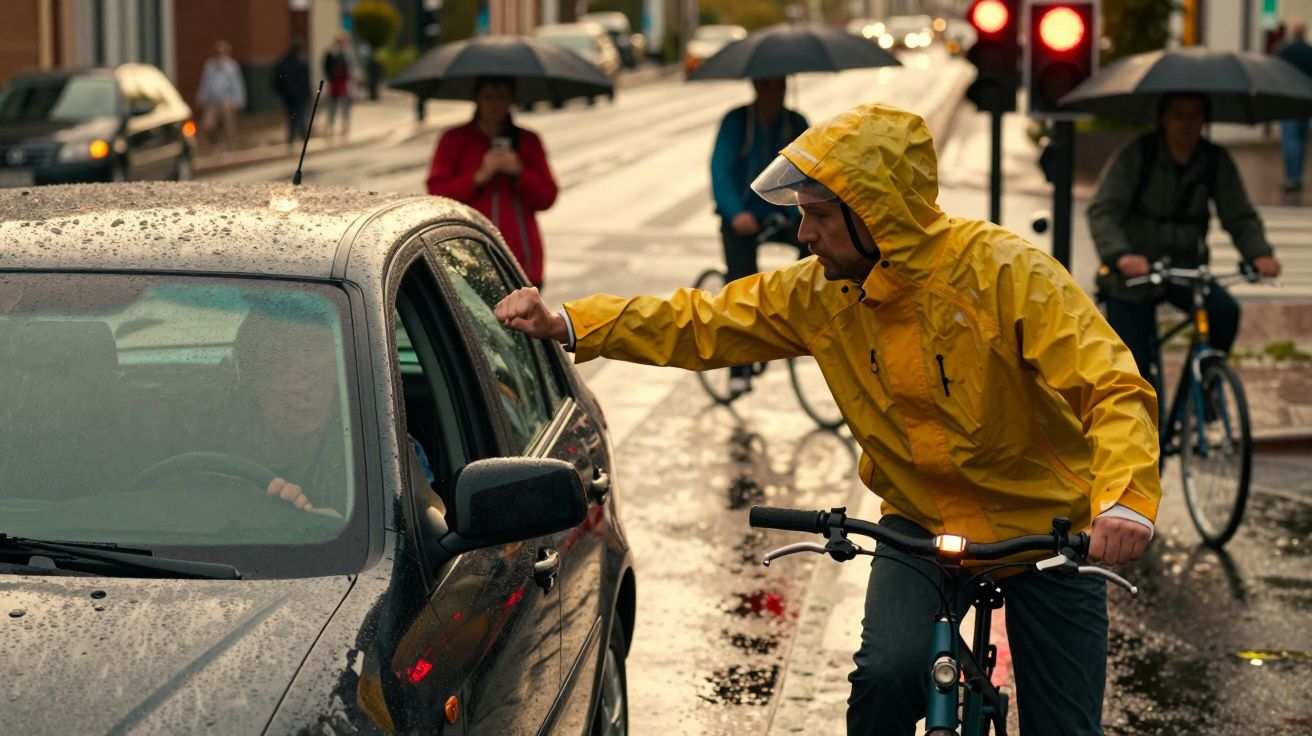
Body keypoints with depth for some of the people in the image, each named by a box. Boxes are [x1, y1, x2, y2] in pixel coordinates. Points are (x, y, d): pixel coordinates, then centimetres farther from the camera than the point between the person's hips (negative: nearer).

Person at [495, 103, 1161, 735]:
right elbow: (699, 325, -2)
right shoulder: (819, 292, -9)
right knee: (888, 671, -25)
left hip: (1048, 527, -2)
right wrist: (564, 324, -12)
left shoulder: (1008, 273, -24)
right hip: (922, 524, 2)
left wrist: (1122, 500, -47)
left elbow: (1113, 390, -29)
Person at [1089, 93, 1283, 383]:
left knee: (1225, 311, -25)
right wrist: (1121, 256, -43)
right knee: (1134, 366, -6)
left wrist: (1259, 255, -29)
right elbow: (1102, 212, -24)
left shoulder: (1216, 162, -5)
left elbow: (1241, 218, -7)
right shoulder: (1135, 156, -15)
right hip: (1132, 275, -2)